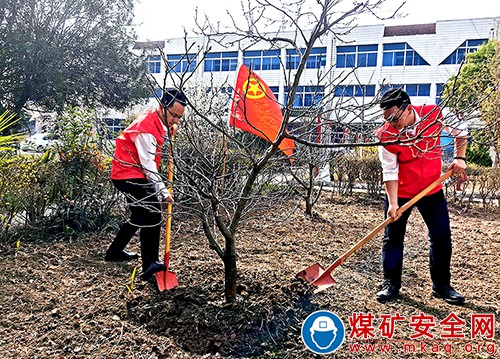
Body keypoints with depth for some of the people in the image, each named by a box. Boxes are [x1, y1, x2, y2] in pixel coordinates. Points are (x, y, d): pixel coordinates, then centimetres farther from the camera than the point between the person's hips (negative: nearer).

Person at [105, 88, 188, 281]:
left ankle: (115, 251, 36)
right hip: (128, 176, -11)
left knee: (141, 215, 20)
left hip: (135, 175, 11)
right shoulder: (146, 128, -24)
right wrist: (164, 192, -27)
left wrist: (169, 132, 3)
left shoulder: (159, 121, 5)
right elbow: (148, 165, -26)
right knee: (153, 213, -19)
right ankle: (149, 265, -16)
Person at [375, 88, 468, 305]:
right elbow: (390, 171, -16)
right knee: (393, 238, 3)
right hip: (400, 192, -2)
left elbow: (460, 132, 4)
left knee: (442, 238, 7)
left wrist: (459, 158, -6)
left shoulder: (434, 114, -15)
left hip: (432, 189, 2)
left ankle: (441, 286, 24)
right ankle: (391, 284, 18)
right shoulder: (386, 135, -20)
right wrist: (392, 203, -21)